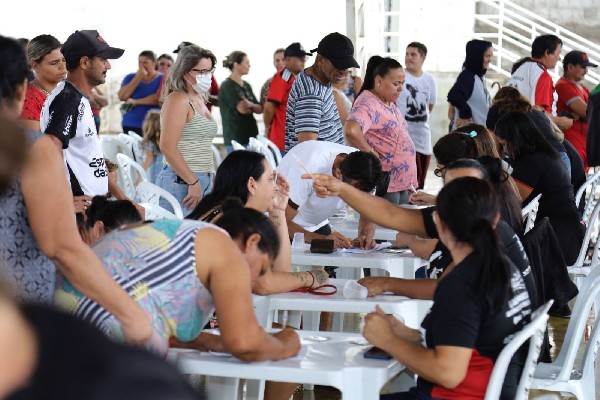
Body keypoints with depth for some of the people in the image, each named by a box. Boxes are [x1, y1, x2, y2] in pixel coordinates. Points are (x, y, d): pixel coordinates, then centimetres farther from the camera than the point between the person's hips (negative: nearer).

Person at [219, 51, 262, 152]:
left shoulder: (246, 85, 15)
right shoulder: (227, 86, -8)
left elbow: (260, 109, 13)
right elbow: (241, 108, -16)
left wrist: (249, 105, -7)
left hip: (251, 135, 7)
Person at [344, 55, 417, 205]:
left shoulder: (390, 103, 14)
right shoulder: (368, 103, -16)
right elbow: (351, 131, -35)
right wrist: (371, 154, -22)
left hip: (402, 182, 10)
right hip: (385, 185, -10)